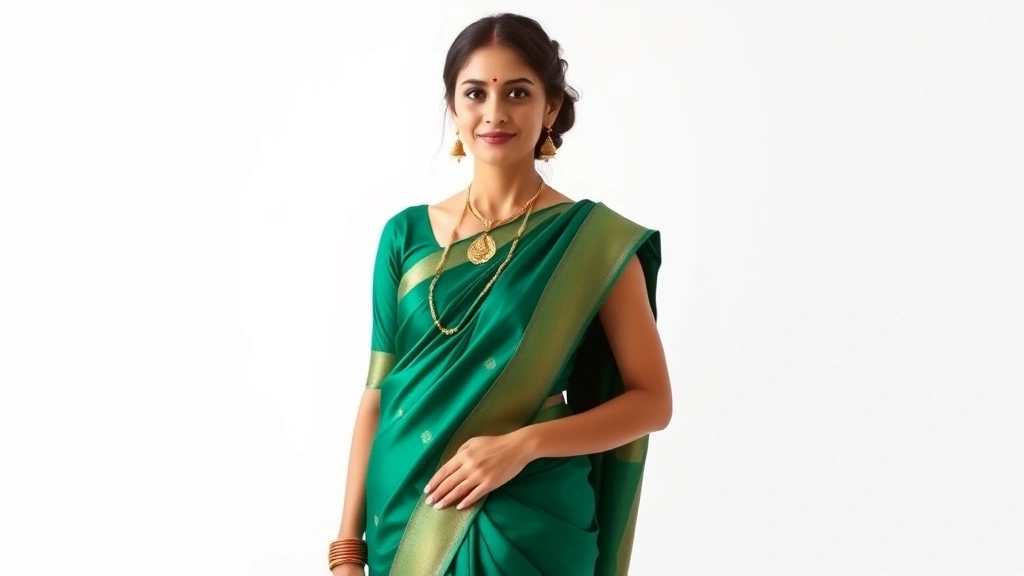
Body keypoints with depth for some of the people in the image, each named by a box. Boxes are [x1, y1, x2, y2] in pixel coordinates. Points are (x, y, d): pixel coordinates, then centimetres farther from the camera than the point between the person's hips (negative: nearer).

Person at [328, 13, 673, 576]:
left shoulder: (596, 240, -6)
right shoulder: (407, 234, 2)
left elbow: (652, 401, -6)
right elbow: (378, 393, 3)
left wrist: (523, 444, -18)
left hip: (525, 527, -3)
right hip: (402, 519, 3)